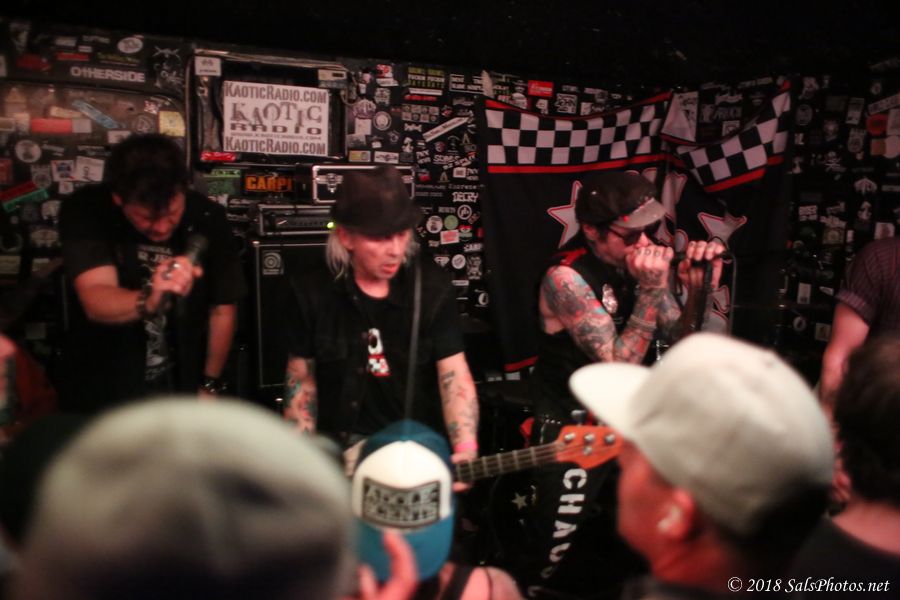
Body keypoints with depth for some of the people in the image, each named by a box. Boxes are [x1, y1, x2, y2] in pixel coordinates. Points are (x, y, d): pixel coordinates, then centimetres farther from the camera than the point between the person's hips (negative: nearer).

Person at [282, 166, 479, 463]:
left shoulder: (433, 287, -8)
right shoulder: (310, 291, -6)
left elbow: (454, 375, -12)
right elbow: (301, 377, 3)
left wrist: (465, 454, -27)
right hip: (340, 443, 1)